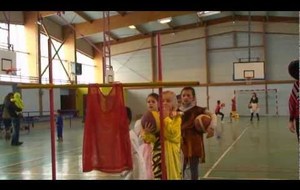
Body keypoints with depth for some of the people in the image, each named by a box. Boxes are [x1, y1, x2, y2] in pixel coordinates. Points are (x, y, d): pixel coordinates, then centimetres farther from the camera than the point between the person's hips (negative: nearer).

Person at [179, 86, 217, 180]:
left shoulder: (198, 110, -6)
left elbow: (213, 115, -11)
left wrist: (211, 127, -24)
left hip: (194, 143, -3)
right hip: (182, 143, 3)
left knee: (194, 168, 6)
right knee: (180, 169, 10)